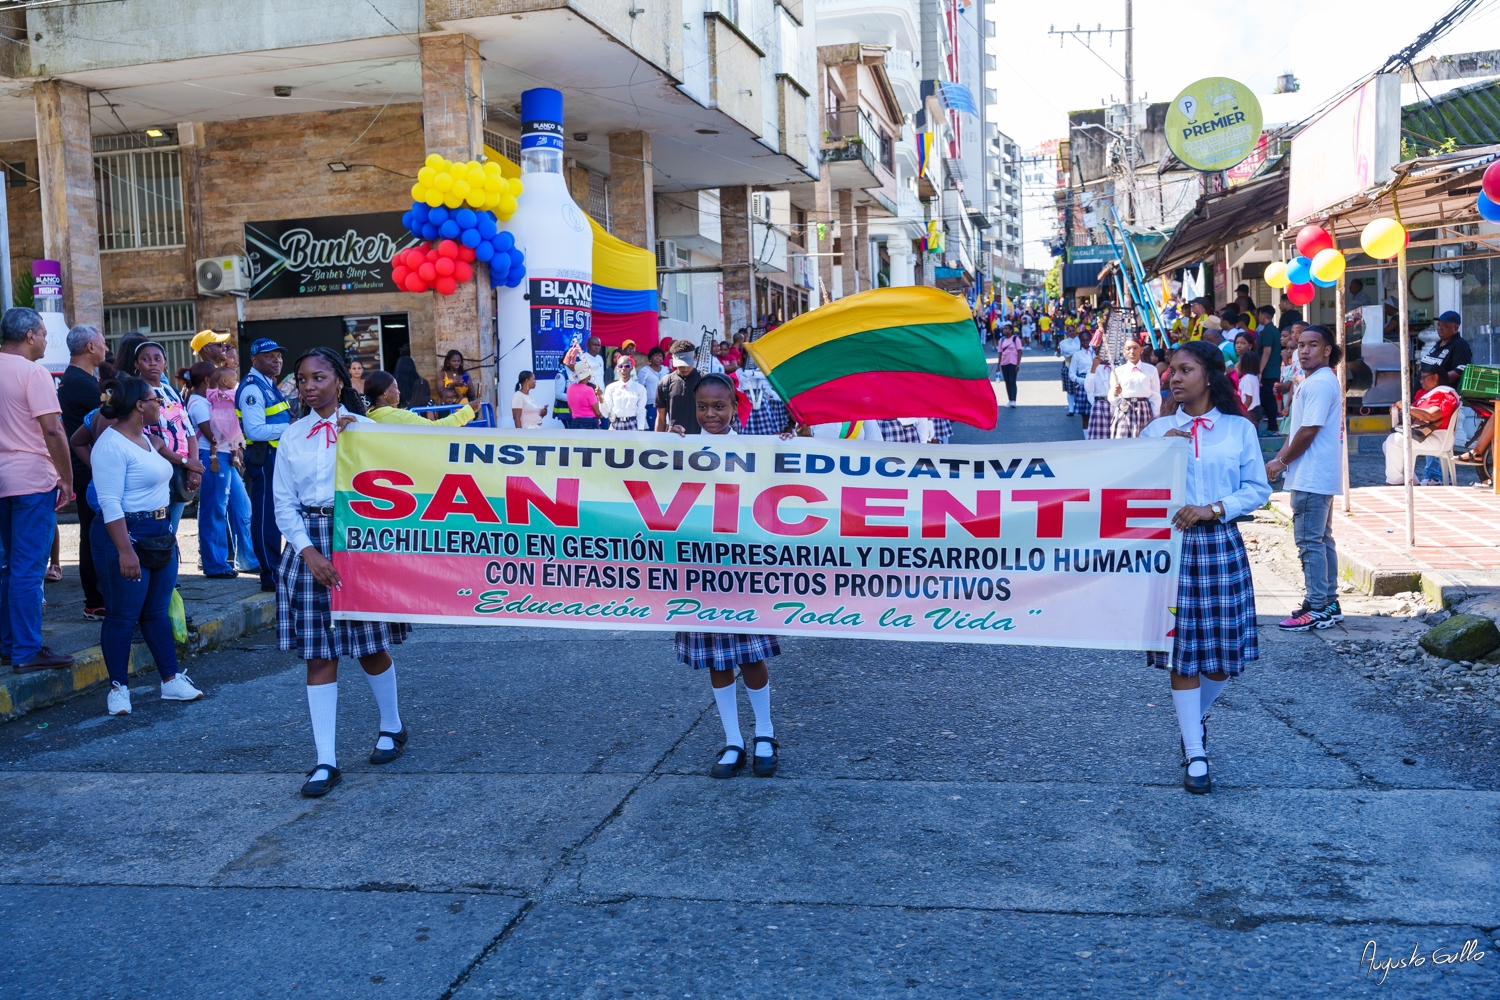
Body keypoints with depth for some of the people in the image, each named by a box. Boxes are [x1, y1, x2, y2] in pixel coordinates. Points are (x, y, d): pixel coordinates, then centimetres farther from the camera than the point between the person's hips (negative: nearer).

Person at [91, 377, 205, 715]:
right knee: (123, 615, 1)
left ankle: (171, 680, 20)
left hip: (160, 534, 9)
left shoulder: (143, 437, 13)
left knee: (158, 612, 14)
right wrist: (124, 551, -26)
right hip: (129, 535, -9)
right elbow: (110, 504, -22)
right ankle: (118, 687, 12)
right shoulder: (112, 445, -16)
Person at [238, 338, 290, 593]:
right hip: (264, 459, -10)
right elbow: (255, 430, -23)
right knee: (266, 517, -6)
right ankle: (271, 577, -2)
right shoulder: (252, 388, -14)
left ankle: (276, 569, 24)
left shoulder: (268, 386, 17)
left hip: (278, 457, 10)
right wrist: (289, 427, -22)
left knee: (275, 515, 15)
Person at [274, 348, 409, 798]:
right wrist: (308, 552, -9)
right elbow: (284, 502, 5)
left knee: (370, 646, 7)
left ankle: (392, 727, 32)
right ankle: (326, 761, 5)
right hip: (310, 545, 2)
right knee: (318, 654, 1)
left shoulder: (365, 428, -1)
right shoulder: (293, 436, 7)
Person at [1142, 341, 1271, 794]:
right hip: (1171, 544, 0)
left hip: (1221, 545, 0)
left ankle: (1195, 717, 36)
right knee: (1182, 649, -1)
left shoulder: (1240, 429, 4)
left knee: (1224, 647, 5)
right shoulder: (1158, 429, 6)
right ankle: (1195, 755, 8)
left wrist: (1213, 509, -11)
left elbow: (1258, 489, 2)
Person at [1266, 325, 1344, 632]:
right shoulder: (1313, 381, 17)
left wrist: (1282, 462, -10)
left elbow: (1309, 431, -20)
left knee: (1310, 542, -7)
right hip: (1318, 476, 11)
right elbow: (1297, 429, 19)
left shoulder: (1320, 383, -16)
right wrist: (1281, 457, 7)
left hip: (1312, 477, -11)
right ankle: (1329, 604, 21)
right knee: (1322, 540, 14)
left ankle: (1318, 609, -3)